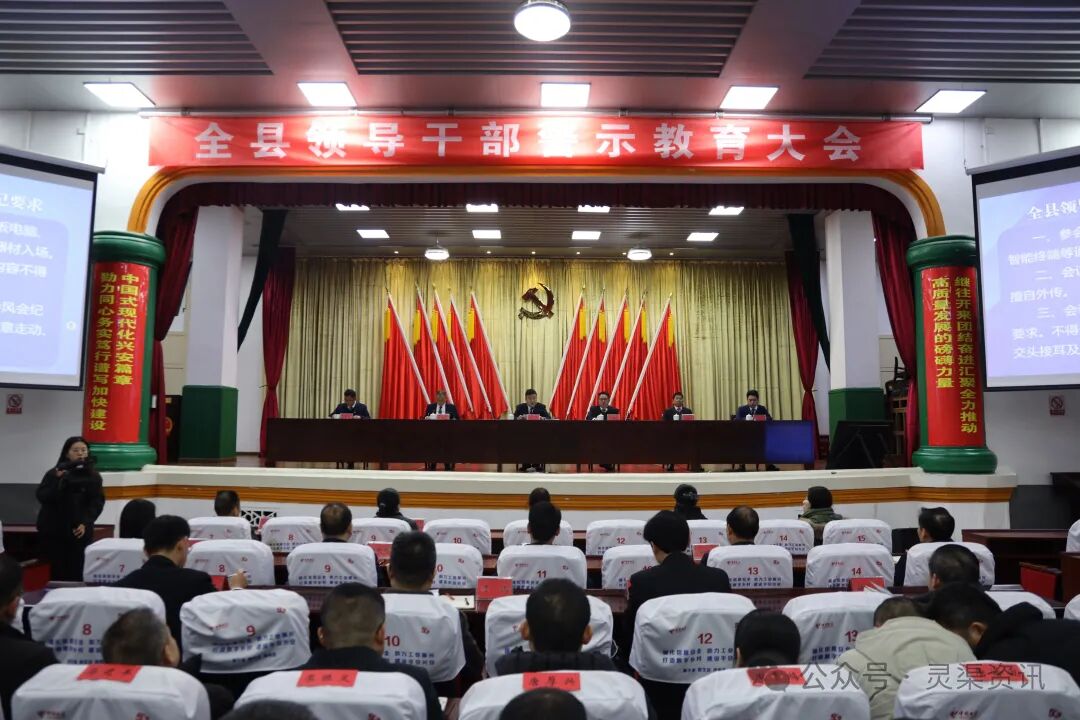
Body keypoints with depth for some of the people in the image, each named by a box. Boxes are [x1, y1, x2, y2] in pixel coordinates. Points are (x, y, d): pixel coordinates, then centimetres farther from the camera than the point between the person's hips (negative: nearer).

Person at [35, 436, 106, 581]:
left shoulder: (93, 476, 6)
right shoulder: (54, 473, 3)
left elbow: (97, 503, 1)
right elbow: (42, 497, -7)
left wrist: (86, 523, -11)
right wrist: (58, 480, -20)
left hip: (80, 532, 0)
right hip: (53, 531, 0)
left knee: (77, 572, -8)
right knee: (58, 572, -5)